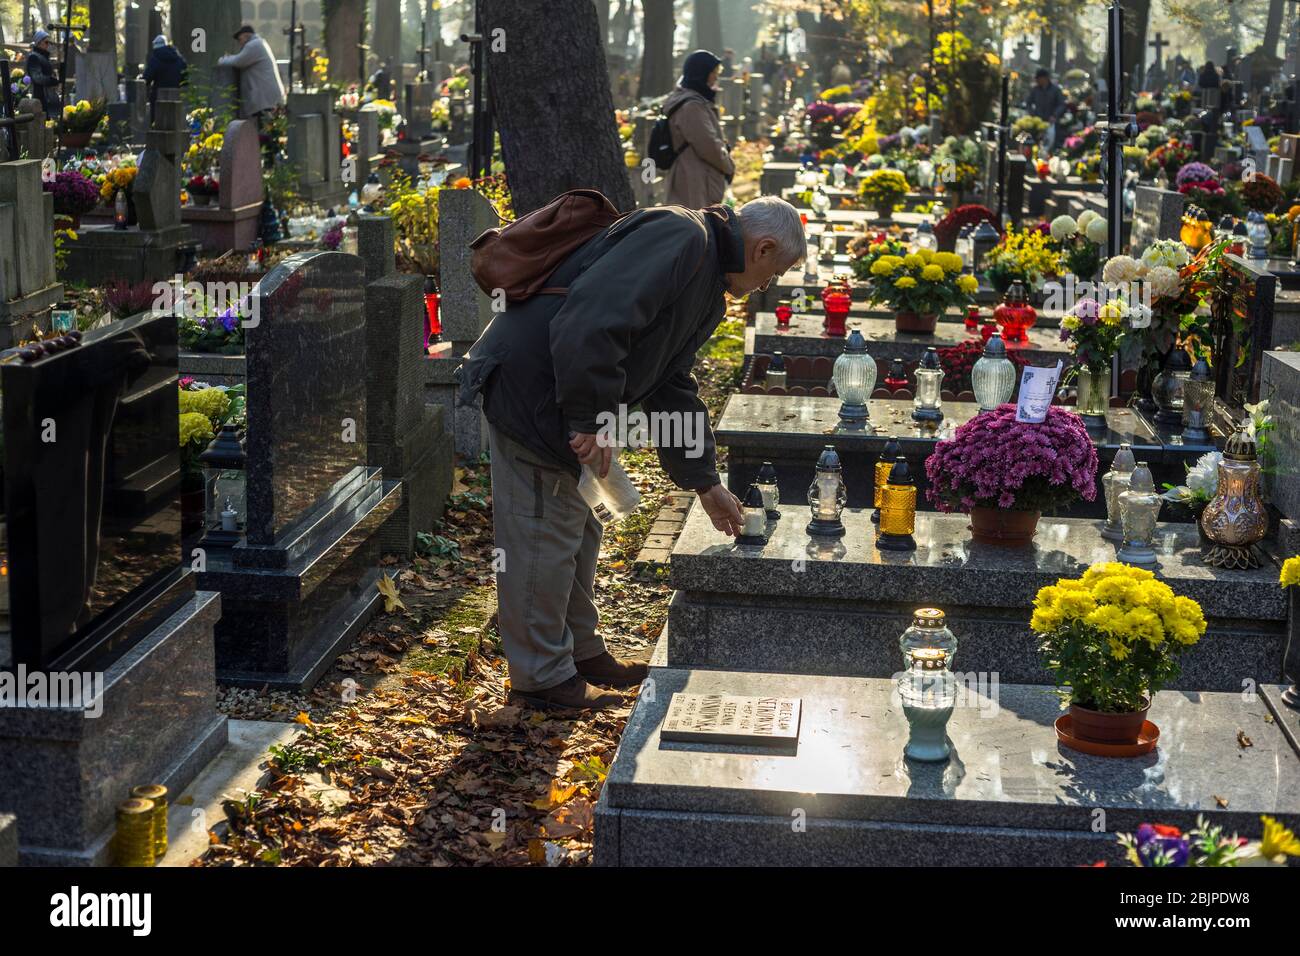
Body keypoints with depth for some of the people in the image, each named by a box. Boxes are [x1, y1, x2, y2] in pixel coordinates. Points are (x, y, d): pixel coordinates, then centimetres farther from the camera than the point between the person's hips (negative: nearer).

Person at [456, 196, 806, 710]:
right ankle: (541, 676, 10)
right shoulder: (681, 237, -18)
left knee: (577, 529, 20)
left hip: (555, 398, 11)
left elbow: (672, 388, 25)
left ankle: (580, 652, 34)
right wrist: (590, 420, -25)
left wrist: (705, 482, 24)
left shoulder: (708, 289, 17)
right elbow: (591, 319, -30)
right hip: (526, 384, -11)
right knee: (543, 535, -2)